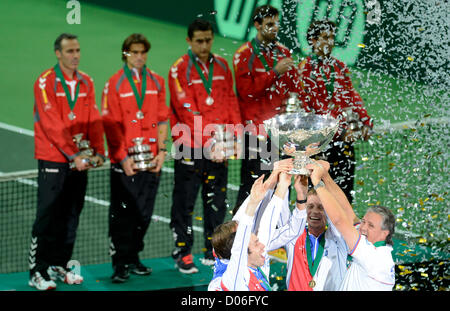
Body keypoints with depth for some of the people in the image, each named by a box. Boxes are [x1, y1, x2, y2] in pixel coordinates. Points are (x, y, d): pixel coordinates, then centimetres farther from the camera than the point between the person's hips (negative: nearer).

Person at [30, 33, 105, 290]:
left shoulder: (86, 82, 10)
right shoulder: (46, 82, -9)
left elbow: (93, 119, 8)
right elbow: (52, 124, -16)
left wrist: (98, 152, -5)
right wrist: (74, 155, -20)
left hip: (79, 161, 6)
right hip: (53, 160, -6)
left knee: (71, 218, 10)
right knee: (47, 219, -5)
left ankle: (59, 266, 21)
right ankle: (38, 272, -2)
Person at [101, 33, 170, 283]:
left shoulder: (156, 82, 9)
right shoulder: (115, 84, -3)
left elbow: (162, 119, 12)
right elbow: (111, 124, -6)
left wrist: (161, 151, 1)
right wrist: (123, 157, -12)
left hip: (151, 160, 4)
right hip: (124, 162, -4)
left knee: (144, 213, 9)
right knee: (122, 213, -3)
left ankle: (133, 259, 21)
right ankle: (120, 264, 2)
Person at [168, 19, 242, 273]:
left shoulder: (221, 66, 10)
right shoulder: (180, 70, -7)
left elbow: (231, 101, 13)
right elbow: (186, 111, -13)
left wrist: (235, 135, 2)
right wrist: (208, 143, -19)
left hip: (218, 148, 5)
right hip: (190, 147, -5)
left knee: (217, 202, 10)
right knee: (185, 203, -1)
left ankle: (213, 251, 20)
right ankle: (183, 254, 5)